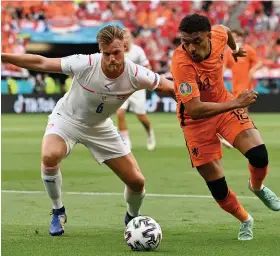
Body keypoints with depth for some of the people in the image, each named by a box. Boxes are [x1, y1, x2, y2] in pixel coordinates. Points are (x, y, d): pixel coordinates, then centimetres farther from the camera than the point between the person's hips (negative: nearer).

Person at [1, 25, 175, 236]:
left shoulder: (136, 75, -26)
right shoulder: (85, 65, -32)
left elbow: (170, 88, -9)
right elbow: (41, 63, -22)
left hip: (100, 127, 3)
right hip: (67, 119, -2)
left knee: (137, 181, -3)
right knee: (49, 157, -34)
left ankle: (132, 218, 33)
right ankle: (58, 212, -8)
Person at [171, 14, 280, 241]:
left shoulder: (218, 35, -18)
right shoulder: (182, 63, -35)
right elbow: (194, 110, -41)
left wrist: (235, 48, 31)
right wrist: (237, 102, -40)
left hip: (224, 103, 4)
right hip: (197, 120, -4)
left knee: (259, 155, -15)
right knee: (217, 186, -2)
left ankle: (257, 187, 21)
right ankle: (245, 221, 28)